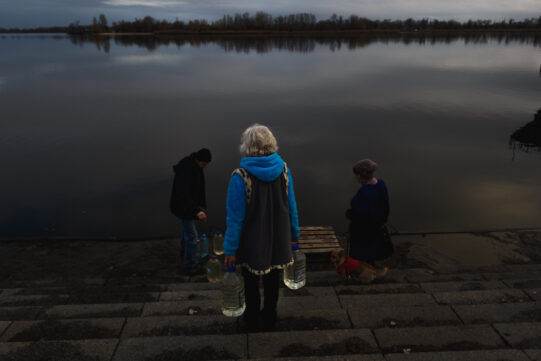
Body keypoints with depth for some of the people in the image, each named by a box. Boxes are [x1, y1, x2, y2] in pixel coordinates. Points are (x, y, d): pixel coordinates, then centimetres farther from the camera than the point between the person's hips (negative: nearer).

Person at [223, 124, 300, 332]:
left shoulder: (240, 177, -24)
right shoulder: (283, 169, -10)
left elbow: (235, 218, -19)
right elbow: (291, 206, 0)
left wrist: (230, 250, -9)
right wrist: (294, 233, 14)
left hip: (252, 244, -4)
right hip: (278, 241, 4)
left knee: (251, 285, 20)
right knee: (272, 283, 23)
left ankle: (253, 322, 40)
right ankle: (268, 321, 44)